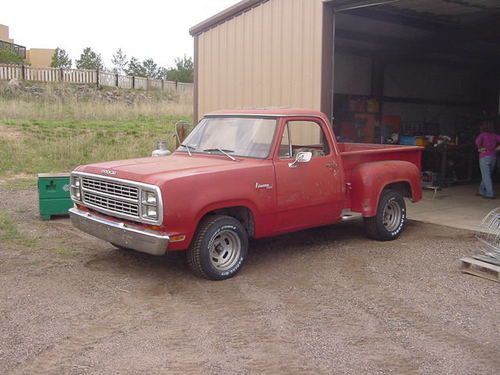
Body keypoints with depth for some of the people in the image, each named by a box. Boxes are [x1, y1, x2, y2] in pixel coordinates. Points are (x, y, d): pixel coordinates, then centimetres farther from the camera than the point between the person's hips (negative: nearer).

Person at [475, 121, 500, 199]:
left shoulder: (482, 134, -4)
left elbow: (478, 141, -23)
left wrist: (480, 148, -6)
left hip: (484, 157, -6)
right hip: (493, 157, 6)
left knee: (486, 176, -5)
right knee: (487, 175, 16)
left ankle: (490, 194, -11)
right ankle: (482, 191, 23)